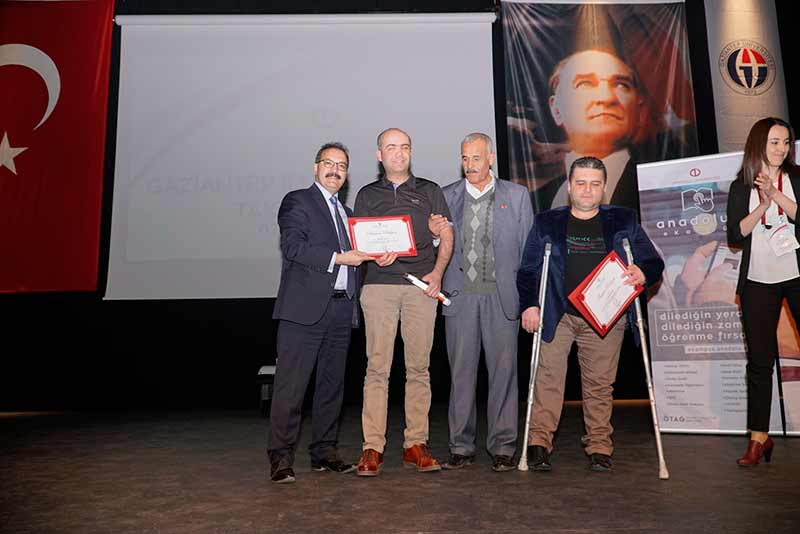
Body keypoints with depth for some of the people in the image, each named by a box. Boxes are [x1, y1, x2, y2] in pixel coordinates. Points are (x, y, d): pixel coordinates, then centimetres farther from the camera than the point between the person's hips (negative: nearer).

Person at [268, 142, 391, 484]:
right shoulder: (297, 201, 2)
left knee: (332, 384, 11)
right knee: (291, 385, -4)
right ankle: (280, 456, 4)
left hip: (341, 309, 7)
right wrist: (338, 258, -16)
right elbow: (292, 246, -12)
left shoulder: (346, 212, 24)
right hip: (306, 308, -7)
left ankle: (324, 451, 22)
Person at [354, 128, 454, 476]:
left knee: (419, 367, 1)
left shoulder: (429, 191, 17)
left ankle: (416, 445, 9)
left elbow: (447, 236, 12)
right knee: (377, 366, -5)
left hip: (422, 286, 1)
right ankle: (373, 448, -1)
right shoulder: (367, 195, 17)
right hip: (379, 284, 0)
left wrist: (437, 272, -3)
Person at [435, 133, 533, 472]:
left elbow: (529, 249, 7)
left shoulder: (517, 196, 9)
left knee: (503, 370, 2)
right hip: (460, 295, 1)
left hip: (502, 295, -1)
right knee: (461, 371, 4)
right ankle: (461, 446, 14)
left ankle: (502, 446, 14)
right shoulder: (446, 196, 11)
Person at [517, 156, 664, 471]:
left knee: (600, 384, 4)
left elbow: (654, 263, 11)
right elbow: (528, 269, 5)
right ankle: (538, 443, -2)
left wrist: (643, 274, -12)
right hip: (556, 315, 0)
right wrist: (529, 304, -9)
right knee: (548, 376, -9)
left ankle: (599, 448, 16)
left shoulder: (624, 222, 11)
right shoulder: (546, 223, 8)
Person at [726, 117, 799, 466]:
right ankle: (759, 437, 8)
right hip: (758, 282, 0)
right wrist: (762, 207, -12)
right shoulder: (741, 187, 8)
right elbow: (734, 235, -1)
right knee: (759, 361, 2)